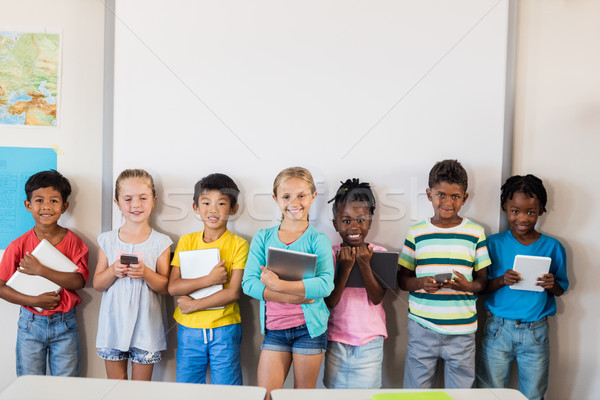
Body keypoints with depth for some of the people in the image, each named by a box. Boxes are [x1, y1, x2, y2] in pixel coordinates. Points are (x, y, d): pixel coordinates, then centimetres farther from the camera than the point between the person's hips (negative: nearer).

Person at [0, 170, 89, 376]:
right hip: (30, 323, 1)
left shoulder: (73, 241, -6)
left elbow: (79, 281, -16)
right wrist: (35, 301, -17)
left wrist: (40, 270, -22)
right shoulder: (19, 245, -5)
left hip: (65, 324, 0)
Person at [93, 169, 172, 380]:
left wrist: (146, 273, -23)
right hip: (114, 322, 2)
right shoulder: (107, 240, 2)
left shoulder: (160, 242, -4)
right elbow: (97, 284, 4)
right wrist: (113, 271, -15)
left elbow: (166, 287, -5)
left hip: (146, 325, -2)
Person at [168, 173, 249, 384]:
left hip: (224, 329, -2)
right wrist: (209, 279, -18)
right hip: (189, 330, 3)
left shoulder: (238, 245, -6)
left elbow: (234, 292, -12)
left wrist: (194, 305, -12)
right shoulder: (186, 241, 3)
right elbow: (173, 287, -6)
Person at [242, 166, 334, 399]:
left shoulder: (318, 240, -4)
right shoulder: (263, 238, 2)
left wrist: (277, 285, -22)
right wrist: (297, 295, -18)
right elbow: (249, 283, -8)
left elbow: (325, 285, -18)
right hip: (274, 328, 2)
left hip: (309, 327, -1)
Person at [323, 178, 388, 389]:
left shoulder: (378, 253, -4)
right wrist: (345, 267, -22)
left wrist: (364, 264, -23)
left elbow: (376, 298, -11)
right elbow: (330, 301, -11)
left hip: (370, 341, 0)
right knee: (336, 390, 12)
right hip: (336, 339, 0)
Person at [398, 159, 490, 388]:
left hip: (462, 330, 0)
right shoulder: (416, 233, 2)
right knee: (416, 391, 8)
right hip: (422, 328, 0)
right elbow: (402, 279, 6)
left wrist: (468, 286, -16)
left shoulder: (475, 233, 3)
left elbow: (483, 281, 6)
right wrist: (421, 283, -15)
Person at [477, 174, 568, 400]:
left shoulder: (552, 247, 0)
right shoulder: (494, 244, -3)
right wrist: (502, 280, -20)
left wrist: (552, 285, -15)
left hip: (536, 332, 1)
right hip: (498, 329, 0)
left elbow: (562, 289, 7)